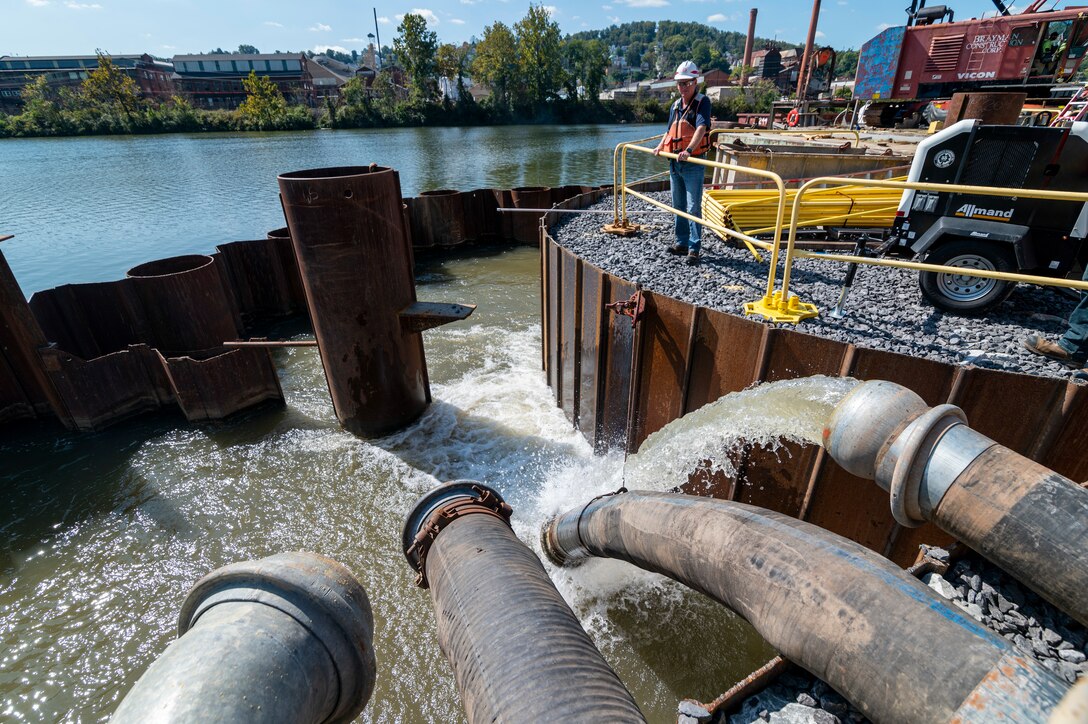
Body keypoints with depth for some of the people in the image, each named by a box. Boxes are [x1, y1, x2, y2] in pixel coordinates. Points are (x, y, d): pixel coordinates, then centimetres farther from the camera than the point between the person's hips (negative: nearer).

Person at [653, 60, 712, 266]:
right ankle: (682, 242, 23)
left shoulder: (702, 102, -7)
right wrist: (660, 147, 9)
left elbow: (701, 128, -22)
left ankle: (694, 248, -3)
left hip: (693, 163, -7)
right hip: (674, 163, 7)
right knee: (678, 206, 12)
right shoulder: (675, 105, 14)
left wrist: (688, 150, -36)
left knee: (693, 207, -7)